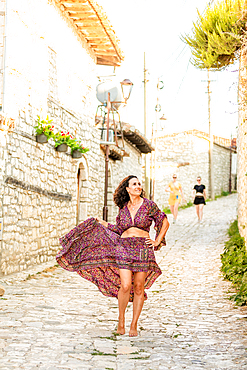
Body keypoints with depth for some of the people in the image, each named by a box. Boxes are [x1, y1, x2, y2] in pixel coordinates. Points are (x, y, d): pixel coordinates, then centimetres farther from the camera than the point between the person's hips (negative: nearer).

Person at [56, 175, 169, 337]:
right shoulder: (123, 208, 8)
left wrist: (158, 241, 3)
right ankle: (121, 319, 13)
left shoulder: (149, 205, -1)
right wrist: (103, 224, 16)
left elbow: (165, 222, 7)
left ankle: (134, 325, 13)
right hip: (124, 247, 1)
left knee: (138, 288, 1)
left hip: (143, 250, -1)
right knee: (125, 286, -11)